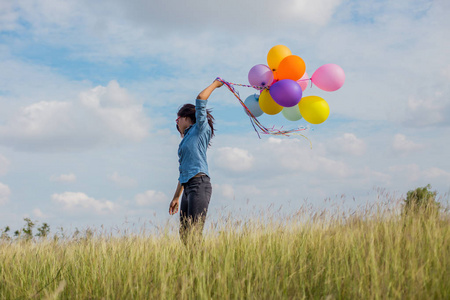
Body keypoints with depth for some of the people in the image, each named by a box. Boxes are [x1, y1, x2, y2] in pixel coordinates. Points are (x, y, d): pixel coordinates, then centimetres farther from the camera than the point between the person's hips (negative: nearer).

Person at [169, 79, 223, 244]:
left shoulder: (200, 129, 4)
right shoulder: (186, 139, 26)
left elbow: (200, 99, -5)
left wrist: (215, 84, 10)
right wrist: (176, 197, 26)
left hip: (199, 184, -9)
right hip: (187, 188, 9)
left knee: (194, 234, -17)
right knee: (184, 235, 1)